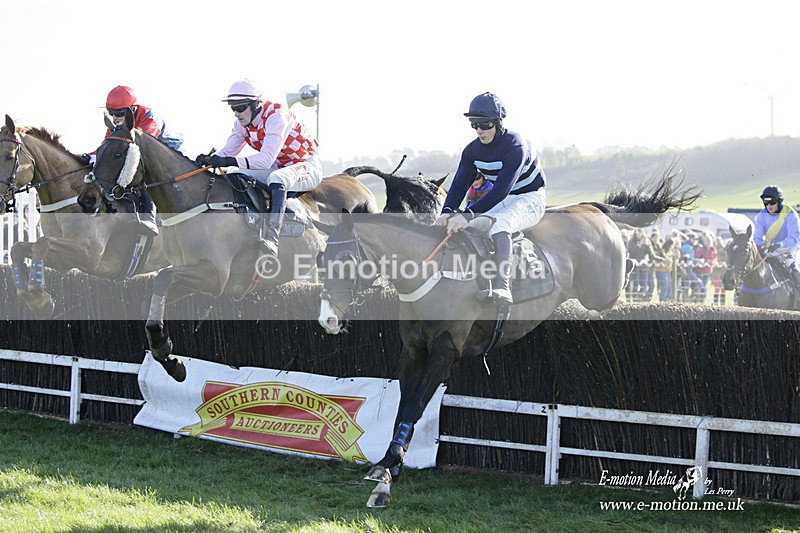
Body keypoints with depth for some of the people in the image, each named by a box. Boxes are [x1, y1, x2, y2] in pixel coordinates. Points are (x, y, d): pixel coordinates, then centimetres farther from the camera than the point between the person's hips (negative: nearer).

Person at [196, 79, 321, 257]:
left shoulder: (276, 115, -27)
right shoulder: (242, 123, -2)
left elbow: (266, 159, -36)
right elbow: (228, 151, -1)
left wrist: (230, 161, -45)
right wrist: (209, 159, -24)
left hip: (308, 166, -9)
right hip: (279, 167, 9)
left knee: (276, 178, -40)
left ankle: (272, 238, -56)